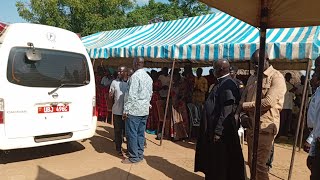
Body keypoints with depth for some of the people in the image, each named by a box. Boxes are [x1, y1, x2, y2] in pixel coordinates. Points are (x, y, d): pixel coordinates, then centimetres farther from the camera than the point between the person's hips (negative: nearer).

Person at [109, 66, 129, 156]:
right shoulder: (114, 82, 4)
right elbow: (110, 97, 7)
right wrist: (110, 95, -16)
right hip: (117, 111, 1)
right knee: (118, 130, 8)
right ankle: (118, 148, 22)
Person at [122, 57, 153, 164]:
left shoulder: (135, 76, -14)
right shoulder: (148, 77, 12)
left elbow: (131, 95, -18)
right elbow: (150, 94, 16)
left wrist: (126, 110, -14)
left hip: (134, 110, -8)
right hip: (145, 110, 8)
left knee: (132, 134, 0)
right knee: (140, 133, 14)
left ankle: (134, 157, 6)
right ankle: (140, 154, 21)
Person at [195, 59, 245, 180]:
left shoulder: (228, 84, -19)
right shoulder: (222, 83, 11)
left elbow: (227, 110, -24)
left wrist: (218, 131, -23)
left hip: (221, 130, -10)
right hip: (212, 127, 10)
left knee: (220, 161, 5)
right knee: (213, 160, 19)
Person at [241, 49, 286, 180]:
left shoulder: (276, 77, -7)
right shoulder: (252, 78, 16)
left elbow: (268, 102, -19)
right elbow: (243, 99, 15)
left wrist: (245, 105, -10)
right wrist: (243, 113, -5)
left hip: (265, 127, -7)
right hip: (251, 125, 7)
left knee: (260, 164, -2)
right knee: (251, 162, 15)